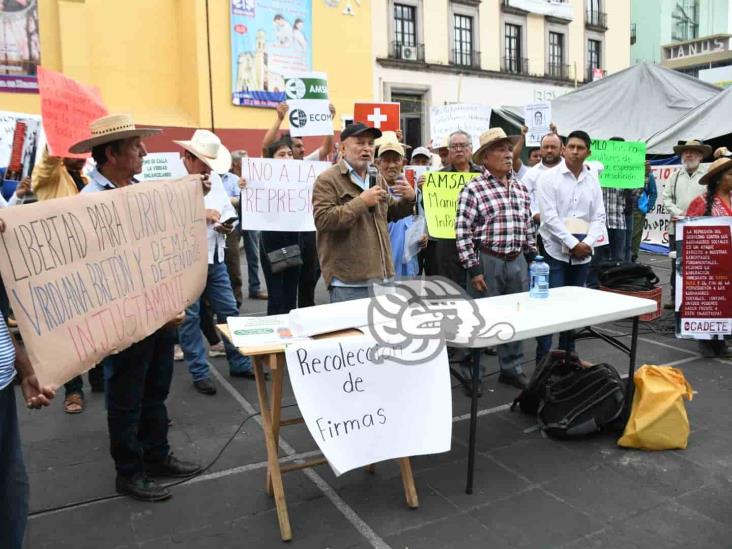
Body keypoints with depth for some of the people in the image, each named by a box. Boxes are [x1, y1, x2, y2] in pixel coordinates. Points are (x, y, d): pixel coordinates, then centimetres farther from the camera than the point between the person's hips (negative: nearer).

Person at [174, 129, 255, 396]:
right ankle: (200, 373, 18)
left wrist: (228, 224, -5)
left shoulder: (214, 179, 12)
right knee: (190, 318, 5)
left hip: (215, 258, 7)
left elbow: (229, 210, 16)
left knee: (229, 311, 13)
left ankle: (240, 364, 27)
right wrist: (200, 215, -21)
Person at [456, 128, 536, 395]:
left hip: (517, 261, 6)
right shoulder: (473, 190, -9)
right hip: (487, 261, -6)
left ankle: (511, 368, 31)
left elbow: (528, 227, 17)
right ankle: (472, 372, 19)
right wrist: (473, 269, -15)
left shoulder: (520, 188, 10)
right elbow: (463, 233, -12)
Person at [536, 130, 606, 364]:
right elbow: (550, 217, -11)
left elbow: (598, 217, 8)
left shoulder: (593, 180, 9)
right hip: (555, 251, -4)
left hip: (583, 254, 5)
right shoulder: (549, 177, -4)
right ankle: (543, 358, 3)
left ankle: (568, 354, 23)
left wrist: (587, 243, -9)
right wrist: (573, 244, -14)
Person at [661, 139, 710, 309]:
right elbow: (666, 198, 9)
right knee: (676, 264, 8)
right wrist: (678, 212, -7)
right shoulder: (675, 177, 14)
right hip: (676, 228, 4)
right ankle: (675, 297, 17)